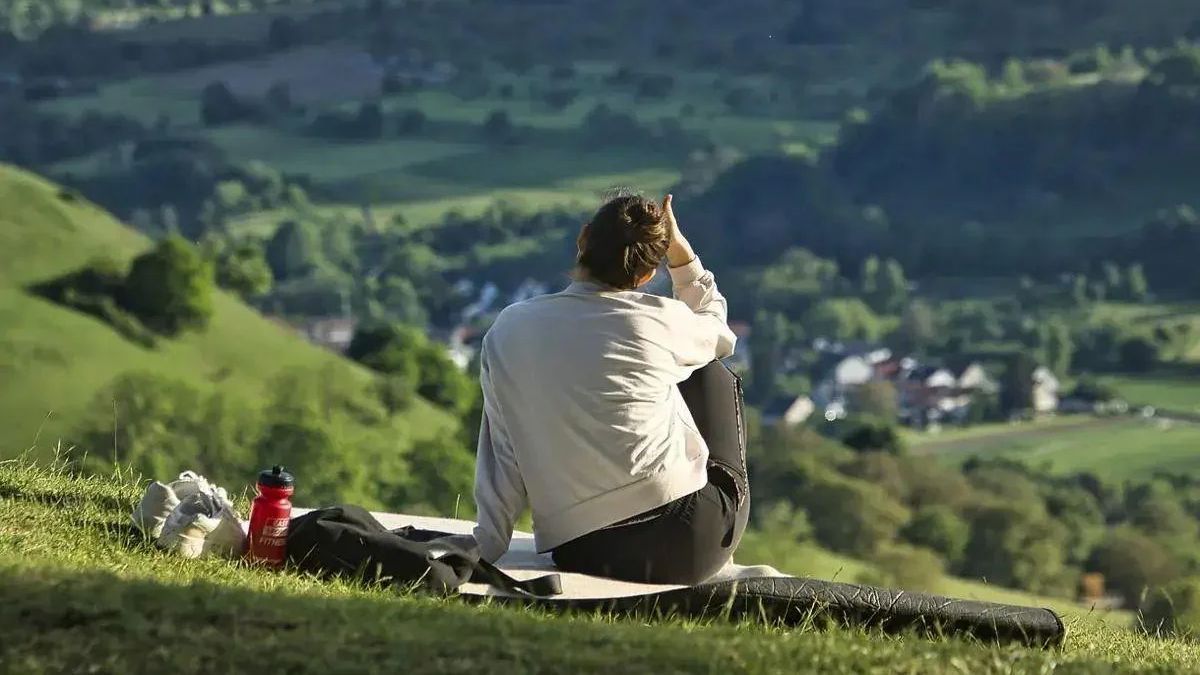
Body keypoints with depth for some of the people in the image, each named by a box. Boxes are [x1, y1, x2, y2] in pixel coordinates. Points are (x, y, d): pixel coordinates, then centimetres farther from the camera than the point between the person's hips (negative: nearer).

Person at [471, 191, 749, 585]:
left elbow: (502, 457, 3)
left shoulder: (507, 331, 2)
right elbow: (718, 333, 21)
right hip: (687, 546, -4)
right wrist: (679, 250, 21)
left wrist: (488, 554, 9)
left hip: (576, 555, 4)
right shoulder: (659, 321, -5)